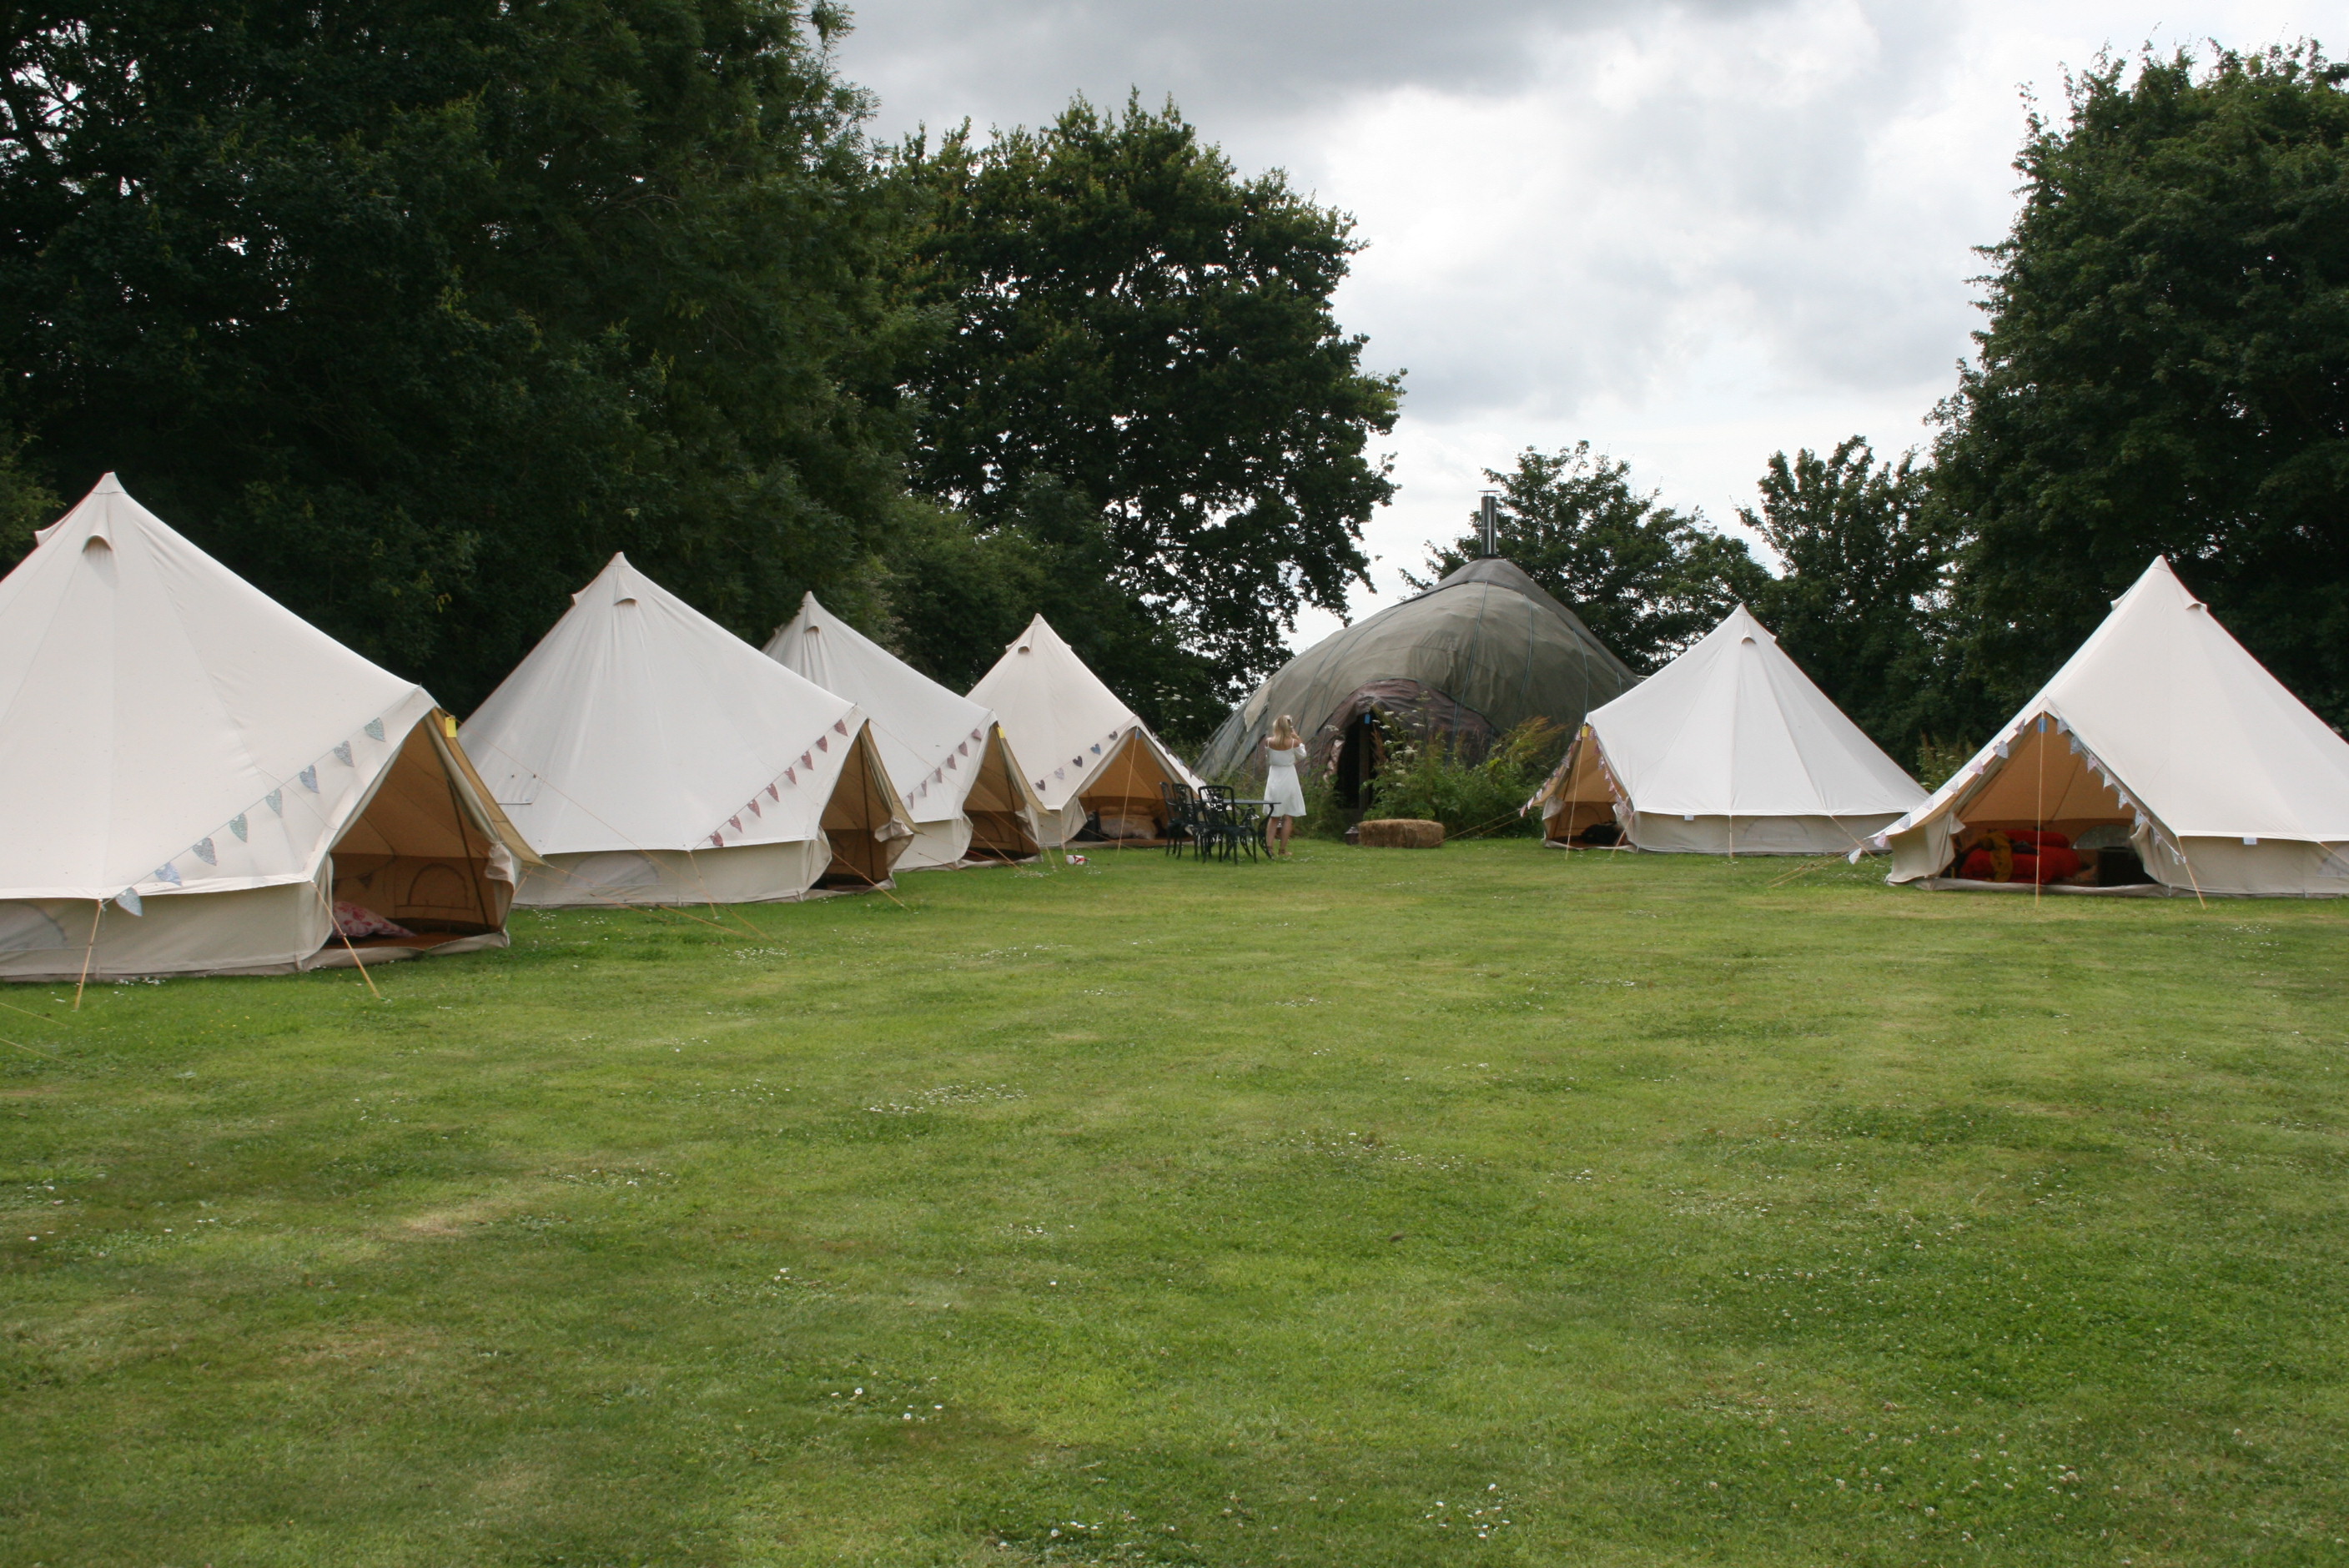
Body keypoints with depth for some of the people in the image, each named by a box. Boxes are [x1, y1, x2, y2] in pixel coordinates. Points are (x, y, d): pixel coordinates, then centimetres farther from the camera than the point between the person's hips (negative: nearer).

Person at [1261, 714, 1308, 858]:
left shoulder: (1269, 742, -7)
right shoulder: (1293, 742, -13)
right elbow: (1301, 756, 5)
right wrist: (1298, 739, 8)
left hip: (1273, 780, 2)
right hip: (1288, 780, -2)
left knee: (1273, 816, 12)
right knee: (1288, 817, 5)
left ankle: (1269, 846, 4)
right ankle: (1282, 850, 4)